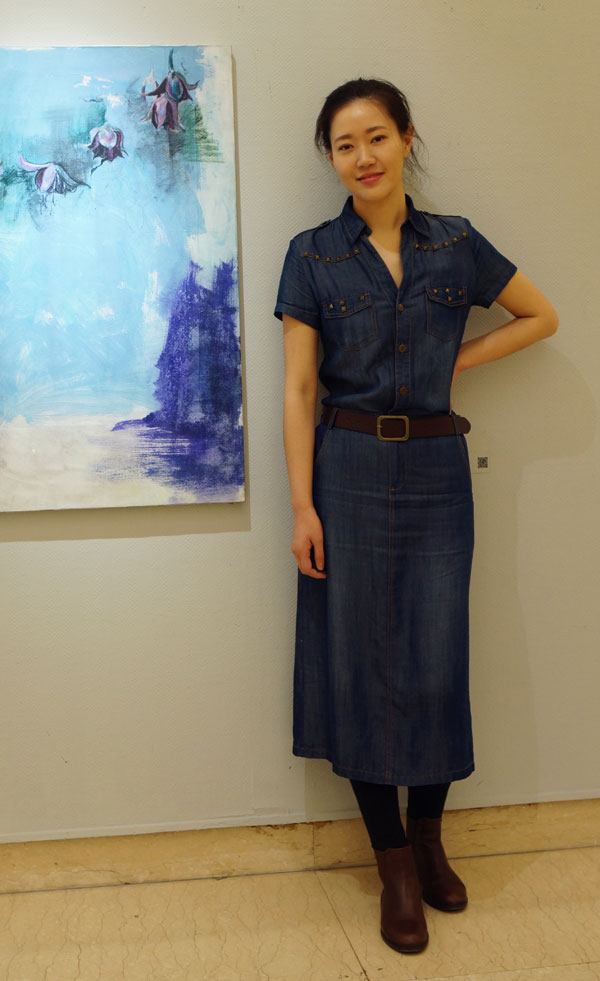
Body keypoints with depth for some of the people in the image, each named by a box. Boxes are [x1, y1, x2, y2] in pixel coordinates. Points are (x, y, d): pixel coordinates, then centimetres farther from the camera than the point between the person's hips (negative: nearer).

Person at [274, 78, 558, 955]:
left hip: (436, 467, 1)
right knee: (359, 658, 3)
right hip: (349, 466, -1)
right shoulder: (313, 256, 1)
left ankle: (429, 835, 27)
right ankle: (394, 862, 19)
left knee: (436, 661, 3)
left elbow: (541, 316, 15)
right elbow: (298, 389, -2)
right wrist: (303, 504, -9)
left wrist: (460, 360, 2)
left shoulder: (456, 245, 5)